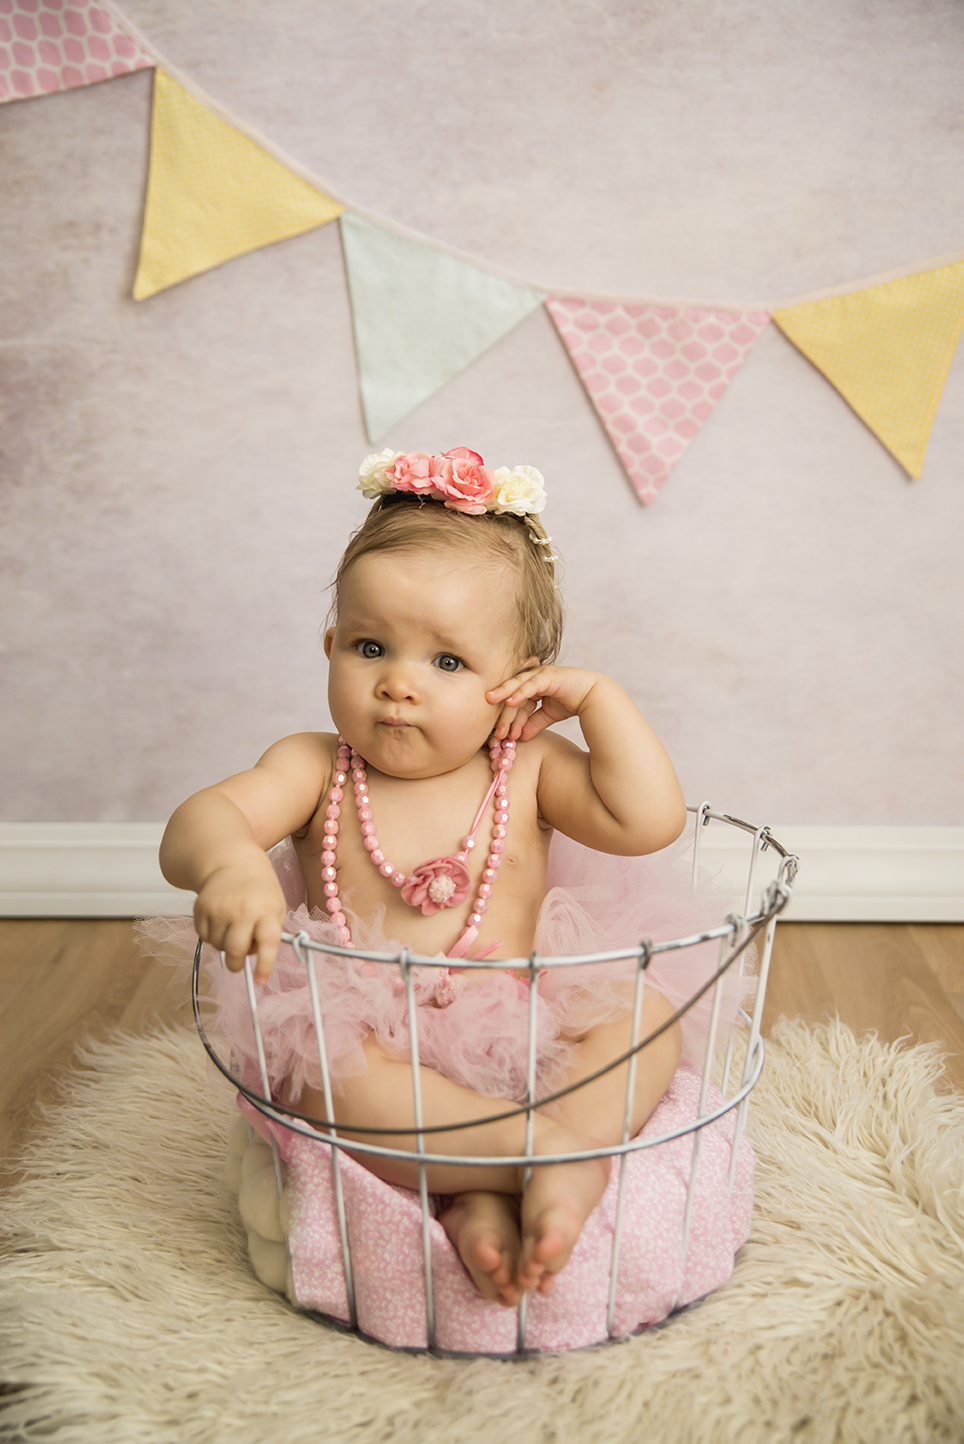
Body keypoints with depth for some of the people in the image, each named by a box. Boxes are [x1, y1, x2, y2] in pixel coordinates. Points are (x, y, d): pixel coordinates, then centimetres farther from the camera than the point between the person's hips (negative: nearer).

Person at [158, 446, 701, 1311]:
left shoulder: (527, 771, 1)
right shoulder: (314, 770, -2)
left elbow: (650, 820, -10)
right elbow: (197, 823, -17)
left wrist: (598, 696, -9)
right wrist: (231, 862, -42)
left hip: (514, 1033, 3)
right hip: (369, 1042, -2)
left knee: (646, 1013, -17)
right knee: (321, 1067, -33)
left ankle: (497, 1187, -33)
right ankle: (542, 1144, -31)